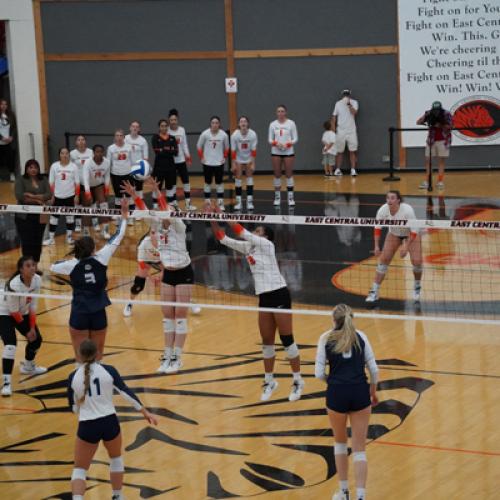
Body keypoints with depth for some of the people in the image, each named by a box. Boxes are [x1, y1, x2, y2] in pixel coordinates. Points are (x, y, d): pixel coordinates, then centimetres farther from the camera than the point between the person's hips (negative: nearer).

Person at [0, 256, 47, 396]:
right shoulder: (14, 285, -35)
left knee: (36, 339, 12)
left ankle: (28, 366, 40)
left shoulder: (37, 280, -17)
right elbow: (14, 311, -24)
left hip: (22, 312, 7)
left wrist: (32, 328, -8)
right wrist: (26, 328, -10)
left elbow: (33, 305, -7)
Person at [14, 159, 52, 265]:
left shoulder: (43, 180, 9)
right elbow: (19, 196, -14)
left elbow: (49, 195, -4)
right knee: (27, 242, -5)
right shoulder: (20, 180, -1)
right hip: (24, 216, -3)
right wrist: (38, 200, -13)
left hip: (40, 216, 3)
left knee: (38, 242, 7)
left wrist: (32, 196, -17)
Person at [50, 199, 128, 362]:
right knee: (97, 357, 12)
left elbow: (53, 267, 16)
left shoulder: (72, 265, -5)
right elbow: (117, 238, 1)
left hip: (79, 315, 0)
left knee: (81, 359, 6)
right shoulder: (100, 259, -7)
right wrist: (124, 215, 11)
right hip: (98, 314, 0)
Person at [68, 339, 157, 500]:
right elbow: (126, 392, -5)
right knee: (116, 458, 29)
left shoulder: (74, 377, -1)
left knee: (80, 469, 11)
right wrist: (145, 412, 2)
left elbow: (73, 406, 10)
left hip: (87, 427, -1)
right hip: (109, 423, 1)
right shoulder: (108, 370, -5)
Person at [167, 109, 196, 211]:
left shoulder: (182, 130, 2)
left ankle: (188, 203, 11)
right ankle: (174, 203, 13)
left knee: (186, 180, 5)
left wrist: (188, 157, 5)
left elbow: (184, 144, 8)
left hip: (181, 159, 3)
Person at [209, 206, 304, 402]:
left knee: (286, 339, -2)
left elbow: (242, 233, -21)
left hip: (278, 294, -7)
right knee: (267, 341, 9)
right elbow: (223, 238, 8)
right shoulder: (247, 247, 10)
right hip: (264, 298, 7)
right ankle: (269, 381, 19)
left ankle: (298, 381, 7)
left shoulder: (266, 245, -10)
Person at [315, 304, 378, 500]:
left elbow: (319, 373, -3)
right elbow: (373, 369, 3)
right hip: (360, 392, 1)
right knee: (359, 449, 6)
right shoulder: (360, 336, 6)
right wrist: (373, 391, 19)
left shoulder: (326, 338, 2)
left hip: (337, 394, -1)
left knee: (340, 443, 23)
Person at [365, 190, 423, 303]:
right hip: (394, 234, 3)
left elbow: (414, 231, -26)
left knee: (416, 261, -17)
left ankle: (417, 286, 13)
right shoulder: (383, 210, -26)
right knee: (384, 259, -10)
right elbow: (377, 228, -10)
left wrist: (406, 247, -30)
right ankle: (374, 291, -3)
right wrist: (377, 246, -13)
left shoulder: (407, 210, -35)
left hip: (411, 234, -3)